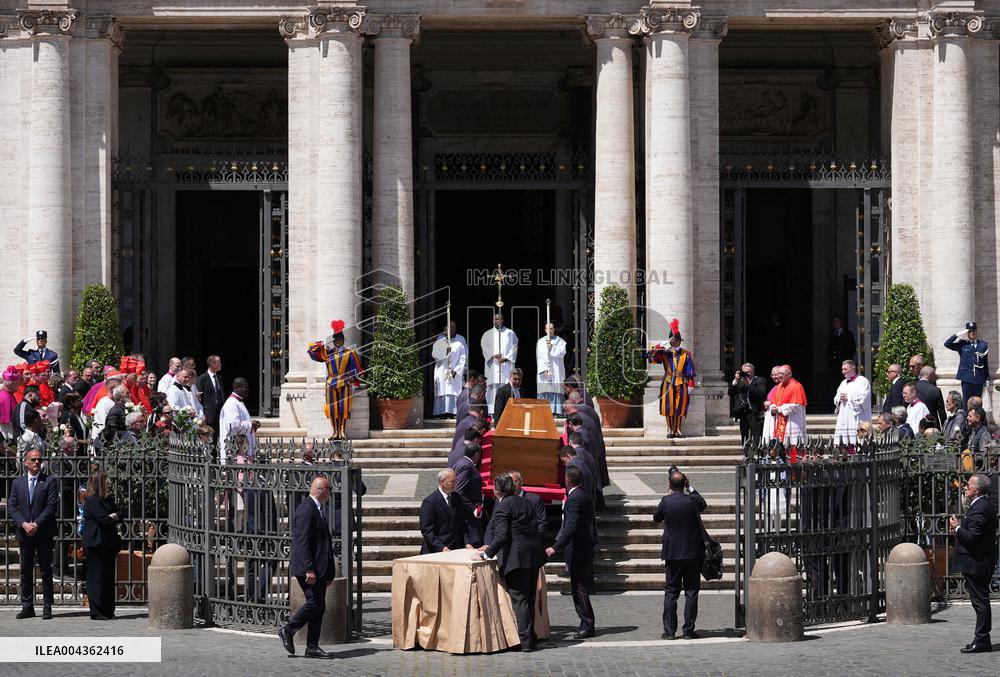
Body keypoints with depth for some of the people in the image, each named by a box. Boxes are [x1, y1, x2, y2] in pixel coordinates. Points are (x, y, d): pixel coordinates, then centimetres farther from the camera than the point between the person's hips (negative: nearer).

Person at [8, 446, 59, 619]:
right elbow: (12, 507, 5)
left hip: (43, 533, -3)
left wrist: (36, 524, -14)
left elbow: (51, 507, -7)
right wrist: (24, 524, -10)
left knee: (46, 571, 0)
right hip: (24, 533, 4)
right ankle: (27, 606, 10)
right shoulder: (18, 483, 12)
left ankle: (47, 607, 3)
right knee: (25, 571, 5)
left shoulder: (50, 481, 0)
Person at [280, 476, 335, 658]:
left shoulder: (317, 509, 18)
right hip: (307, 568, -10)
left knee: (319, 607, 7)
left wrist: (328, 571, 20)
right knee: (314, 603, -13)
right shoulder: (306, 509, -14)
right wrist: (309, 569, -24)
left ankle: (312, 647, 9)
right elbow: (302, 541, -21)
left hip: (319, 568, 10)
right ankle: (288, 630, 3)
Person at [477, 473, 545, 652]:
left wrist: (486, 554, -13)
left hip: (517, 558, -8)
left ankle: (525, 641, -7)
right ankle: (531, 638, 20)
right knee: (529, 598, 15)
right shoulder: (524, 503, 15)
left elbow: (502, 536, -19)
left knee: (519, 599, -5)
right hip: (534, 555, 8)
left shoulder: (502, 507, -10)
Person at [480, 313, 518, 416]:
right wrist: (494, 355, -16)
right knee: (493, 388, -6)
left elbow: (513, 348, 4)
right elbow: (485, 347, 2)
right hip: (492, 365, 1)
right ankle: (493, 412, -8)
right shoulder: (487, 334, 14)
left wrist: (505, 358, -12)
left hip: (506, 365, 0)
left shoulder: (510, 333, 12)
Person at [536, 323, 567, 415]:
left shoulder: (560, 341, 10)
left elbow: (562, 353, -4)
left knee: (556, 391, -8)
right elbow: (539, 357, 3)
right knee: (545, 392, -6)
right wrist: (544, 369, -9)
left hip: (556, 371, -1)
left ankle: (557, 411, -11)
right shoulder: (541, 342, 11)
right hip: (544, 372, 1)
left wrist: (551, 347, -12)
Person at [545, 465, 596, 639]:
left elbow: (570, 527, -27)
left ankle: (588, 626, -2)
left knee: (579, 590, -5)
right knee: (580, 589, 14)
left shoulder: (574, 499, -18)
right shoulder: (584, 496, 12)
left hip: (577, 551, -10)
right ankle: (587, 625, 19)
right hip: (586, 548, 10)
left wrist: (556, 547, -29)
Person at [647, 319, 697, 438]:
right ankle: (670, 430, 4)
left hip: (681, 383, 0)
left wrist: (691, 384, -2)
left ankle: (678, 430, 7)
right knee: (669, 407, -2)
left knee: (680, 407, 1)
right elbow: (651, 357, -6)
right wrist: (656, 349, -23)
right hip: (668, 383, 0)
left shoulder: (686, 354, 7)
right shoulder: (664, 353, 7)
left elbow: (691, 370, 6)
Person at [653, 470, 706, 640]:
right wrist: (690, 488, 17)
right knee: (691, 591, 6)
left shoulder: (666, 501, -11)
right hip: (693, 553, 0)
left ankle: (669, 630, 3)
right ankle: (689, 630, 5)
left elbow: (656, 518, 9)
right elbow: (703, 504, 16)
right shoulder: (692, 500, -8)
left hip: (672, 554, 0)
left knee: (671, 592, 6)